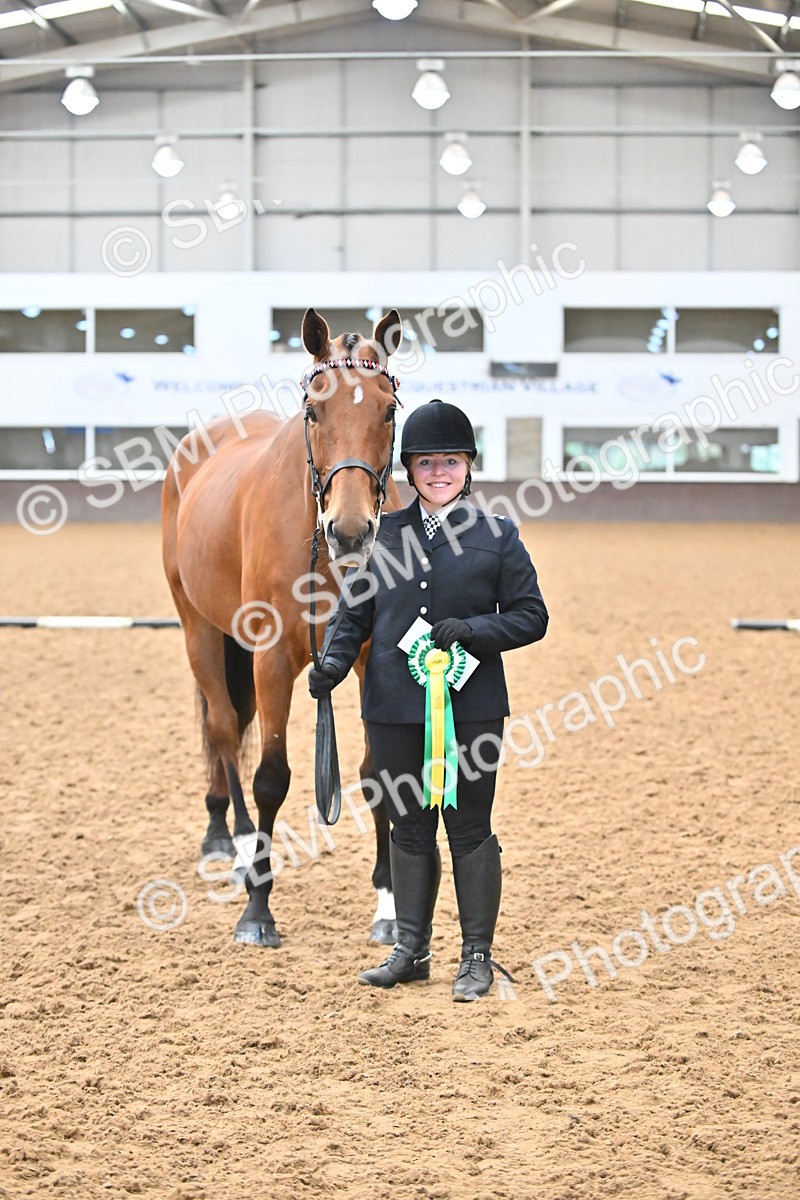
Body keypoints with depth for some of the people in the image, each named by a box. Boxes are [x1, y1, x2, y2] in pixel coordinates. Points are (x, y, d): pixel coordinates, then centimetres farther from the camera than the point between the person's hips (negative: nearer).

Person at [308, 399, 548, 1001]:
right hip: (394, 707, 3)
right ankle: (411, 950, 23)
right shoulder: (384, 533, 8)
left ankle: (478, 956, 13)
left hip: (470, 706, -3)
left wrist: (471, 629, -16)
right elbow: (355, 611, 12)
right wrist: (334, 662, -6)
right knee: (409, 827, 12)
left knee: (469, 828, 2)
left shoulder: (498, 535, 0)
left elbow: (531, 616, -1)